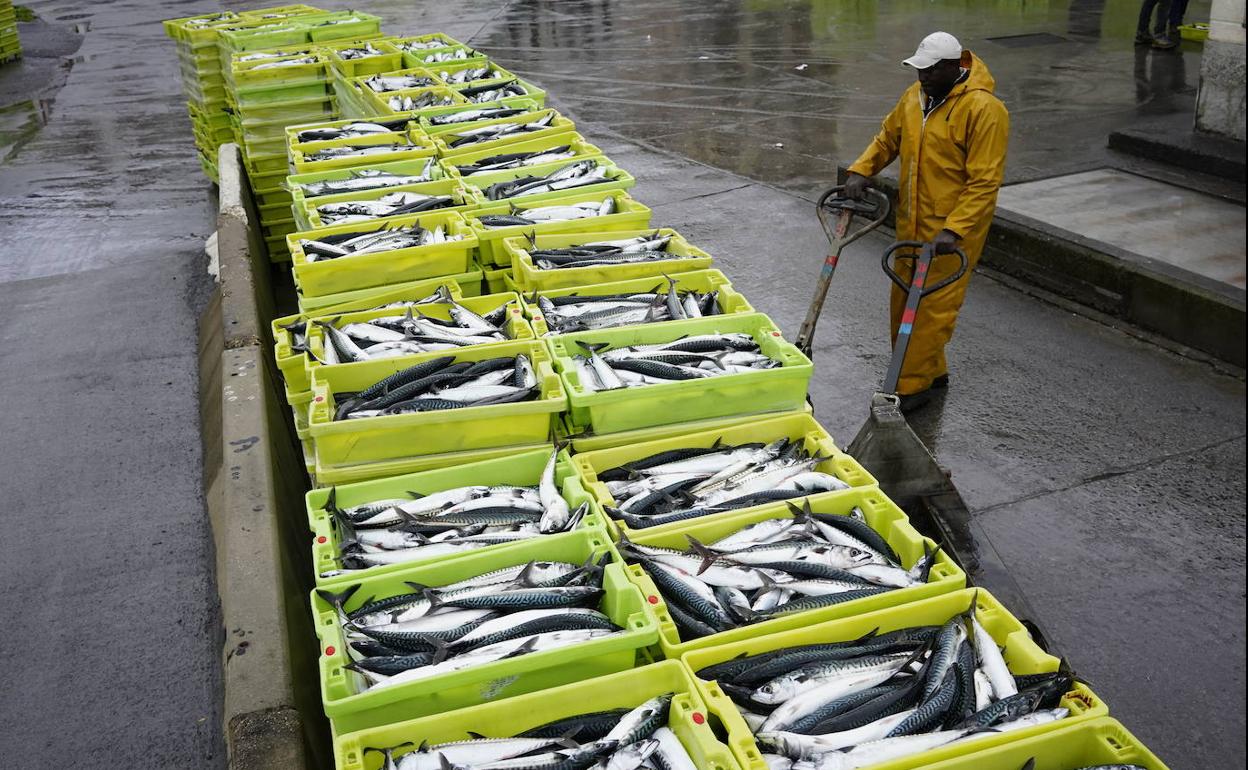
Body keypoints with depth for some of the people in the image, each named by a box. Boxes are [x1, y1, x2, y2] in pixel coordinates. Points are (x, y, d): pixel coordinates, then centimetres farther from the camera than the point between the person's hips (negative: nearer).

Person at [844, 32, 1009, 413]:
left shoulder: (983, 110, -18)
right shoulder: (915, 96, 6)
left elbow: (985, 183, -21)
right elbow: (888, 138, 20)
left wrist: (953, 230, -28)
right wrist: (860, 171, 2)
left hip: (952, 230, -8)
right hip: (912, 224, 8)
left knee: (933, 307, -4)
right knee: (905, 300, 15)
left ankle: (911, 386, 4)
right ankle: (932, 370, 30)